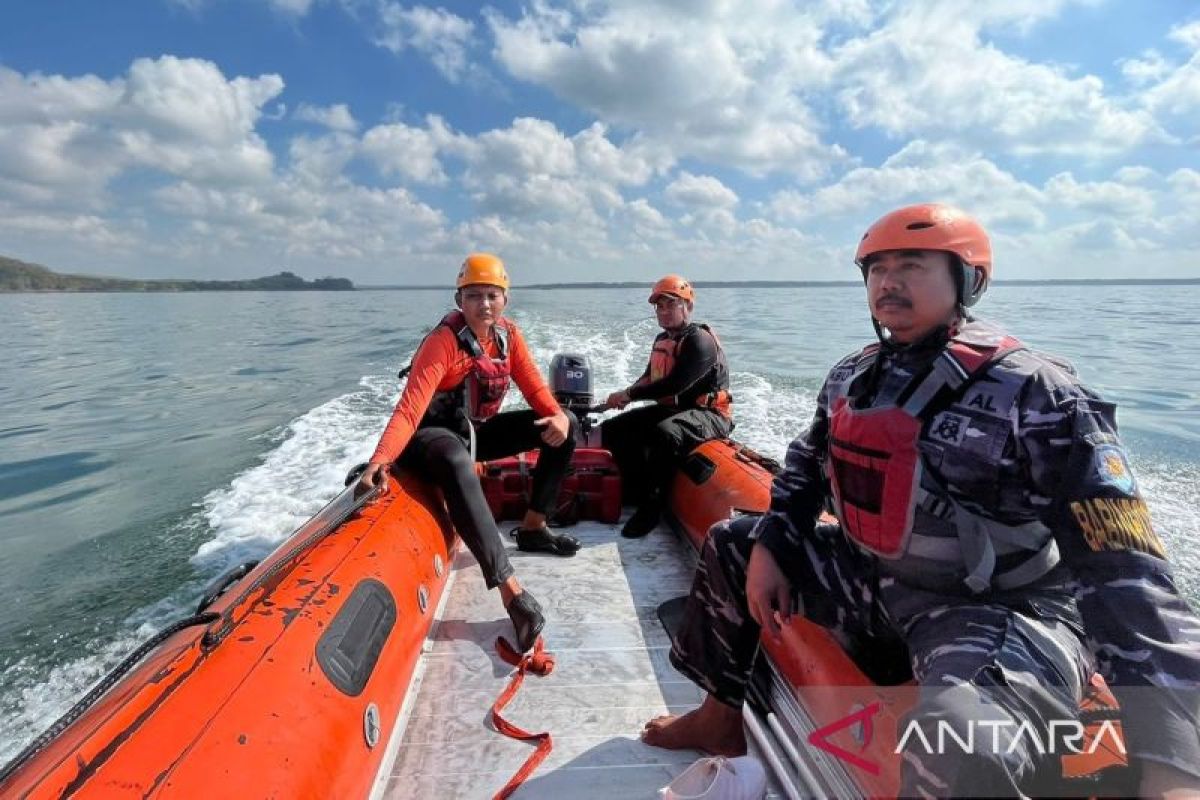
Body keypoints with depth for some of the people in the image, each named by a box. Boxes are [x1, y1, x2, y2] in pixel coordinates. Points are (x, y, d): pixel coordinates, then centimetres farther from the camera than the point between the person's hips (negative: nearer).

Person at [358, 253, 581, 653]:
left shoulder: (507, 333, -1)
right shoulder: (444, 340, -21)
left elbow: (534, 386, -3)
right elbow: (410, 408, -31)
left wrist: (557, 415, -25)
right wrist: (381, 459, -46)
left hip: (479, 430, 7)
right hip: (434, 434, -7)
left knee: (565, 426, -3)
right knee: (456, 463, -43)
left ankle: (533, 527, 5)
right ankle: (510, 589, -47)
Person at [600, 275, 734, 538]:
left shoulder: (700, 340, -14)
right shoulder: (662, 340, 13)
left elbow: (675, 384, -26)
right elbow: (649, 377, 23)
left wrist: (629, 394, -19)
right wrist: (625, 395, 1)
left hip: (707, 415, -9)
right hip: (669, 409, 9)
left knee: (664, 433, -40)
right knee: (612, 429, -1)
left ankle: (652, 507, -25)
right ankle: (640, 491, -2)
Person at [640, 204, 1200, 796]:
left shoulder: (1033, 392, -18)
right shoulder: (853, 375, 3)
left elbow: (1122, 568, -22)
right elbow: (807, 465, 15)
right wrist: (765, 547, 1)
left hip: (1000, 610, -6)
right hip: (871, 577, 7)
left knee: (960, 745, -40)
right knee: (729, 545, 13)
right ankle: (721, 717, 27)